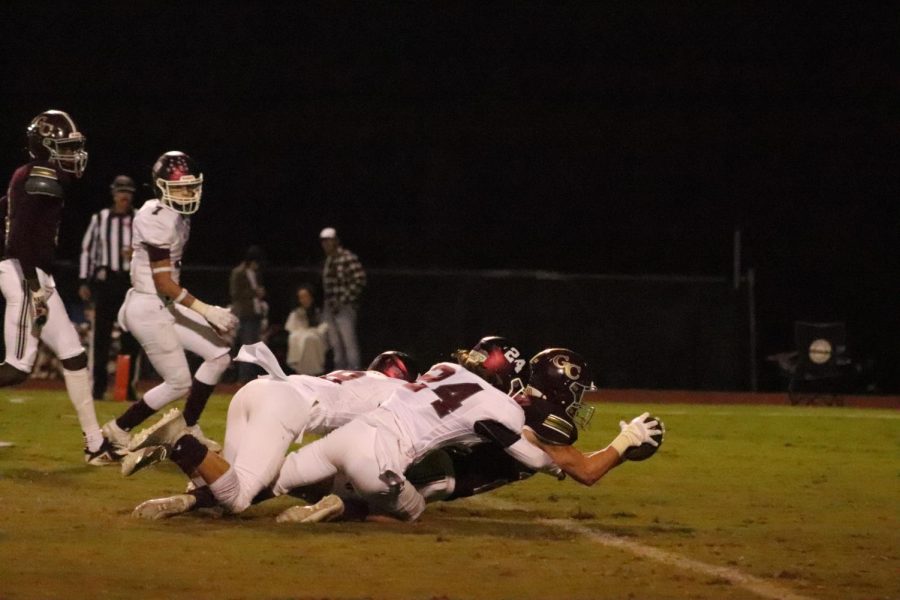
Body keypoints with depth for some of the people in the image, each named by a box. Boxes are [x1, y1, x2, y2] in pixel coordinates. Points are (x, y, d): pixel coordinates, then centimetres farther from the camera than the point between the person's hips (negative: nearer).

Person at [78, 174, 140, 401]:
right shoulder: (99, 218, 8)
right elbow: (87, 249, 9)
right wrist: (84, 281, 3)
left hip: (132, 280, 0)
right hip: (105, 279, 0)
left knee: (131, 335, 0)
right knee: (101, 333, -2)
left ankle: (128, 386, 7)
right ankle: (99, 385, 2)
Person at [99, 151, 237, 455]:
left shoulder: (178, 216, 10)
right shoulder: (157, 219, -20)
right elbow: (163, 282, -20)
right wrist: (205, 310, -21)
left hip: (167, 306, 9)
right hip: (149, 307, -9)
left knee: (219, 353, 8)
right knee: (179, 383, -3)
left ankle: (188, 429, 19)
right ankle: (117, 431, 11)